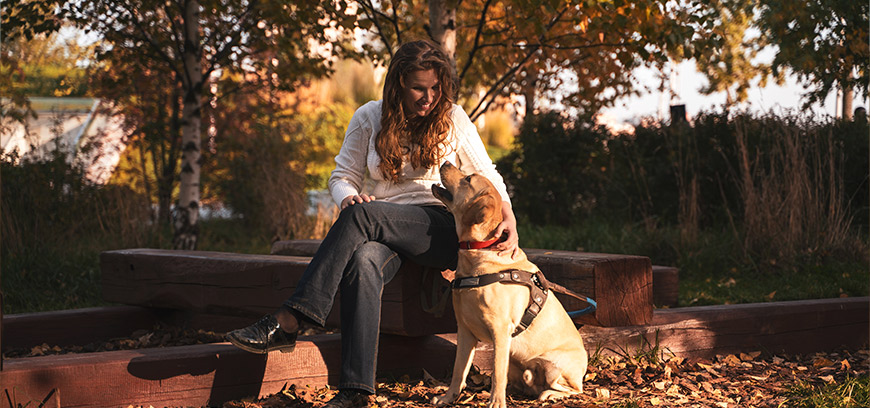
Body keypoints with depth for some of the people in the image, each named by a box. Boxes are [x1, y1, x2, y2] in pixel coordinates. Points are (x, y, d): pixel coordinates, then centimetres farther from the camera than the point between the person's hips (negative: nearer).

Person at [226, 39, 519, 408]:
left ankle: (286, 323, -39)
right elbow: (343, 175, 10)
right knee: (362, 262, -37)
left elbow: (488, 178, 11)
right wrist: (348, 196, -15)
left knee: (362, 214, -33)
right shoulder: (369, 118, 9)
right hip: (384, 233, 2)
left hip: (441, 230, -2)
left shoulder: (452, 119, 5)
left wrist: (509, 218, -8)